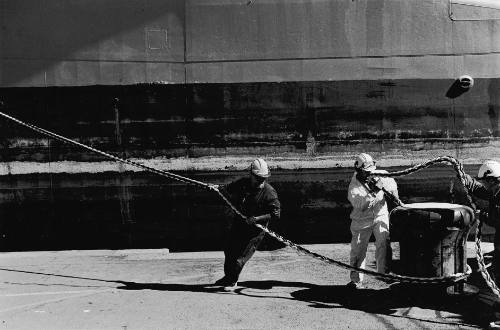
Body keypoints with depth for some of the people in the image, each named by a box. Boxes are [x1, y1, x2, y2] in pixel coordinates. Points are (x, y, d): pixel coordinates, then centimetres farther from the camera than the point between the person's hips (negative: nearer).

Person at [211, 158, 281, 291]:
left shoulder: (269, 192, -19)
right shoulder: (243, 183, -5)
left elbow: (276, 213, -20)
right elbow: (228, 189, 13)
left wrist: (257, 218, -26)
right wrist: (218, 188, -5)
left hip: (256, 228, -5)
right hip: (239, 223, 5)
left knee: (241, 256, -4)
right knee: (229, 250, 16)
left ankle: (233, 281, 20)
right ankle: (228, 276, 40)